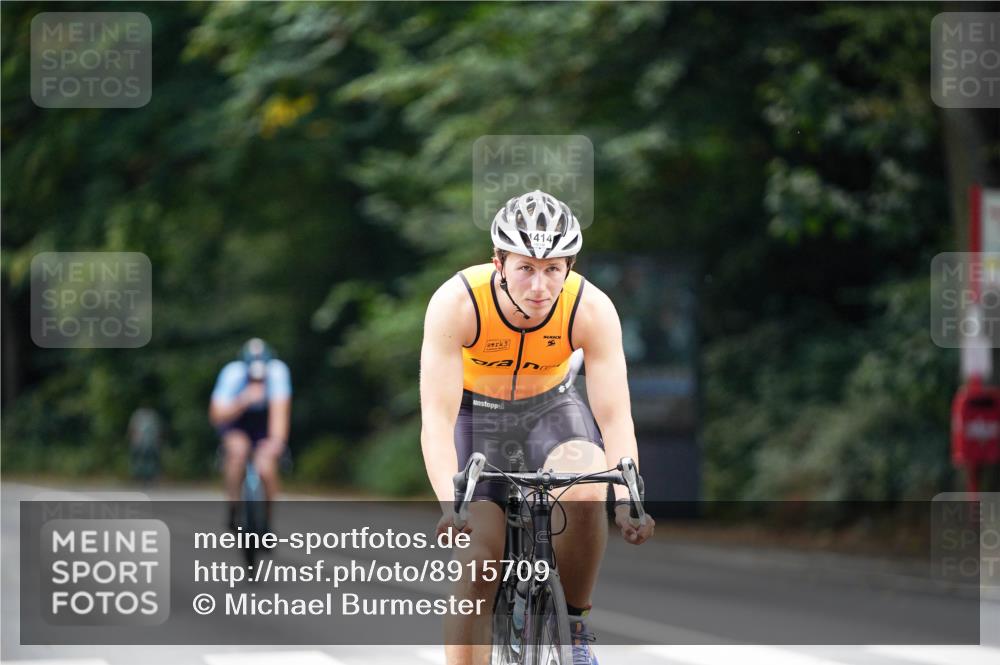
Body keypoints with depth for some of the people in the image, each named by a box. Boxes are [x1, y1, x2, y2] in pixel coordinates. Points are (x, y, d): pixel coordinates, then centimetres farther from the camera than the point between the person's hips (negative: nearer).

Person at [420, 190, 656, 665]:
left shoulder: (592, 309, -27)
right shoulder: (456, 303, -31)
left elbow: (615, 417, -27)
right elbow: (437, 419, -34)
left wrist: (627, 500, -43)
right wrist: (451, 504, -49)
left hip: (550, 407, 1)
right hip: (476, 414, -1)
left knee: (586, 493, -31)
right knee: (477, 566, -15)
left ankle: (572, 624, -8)